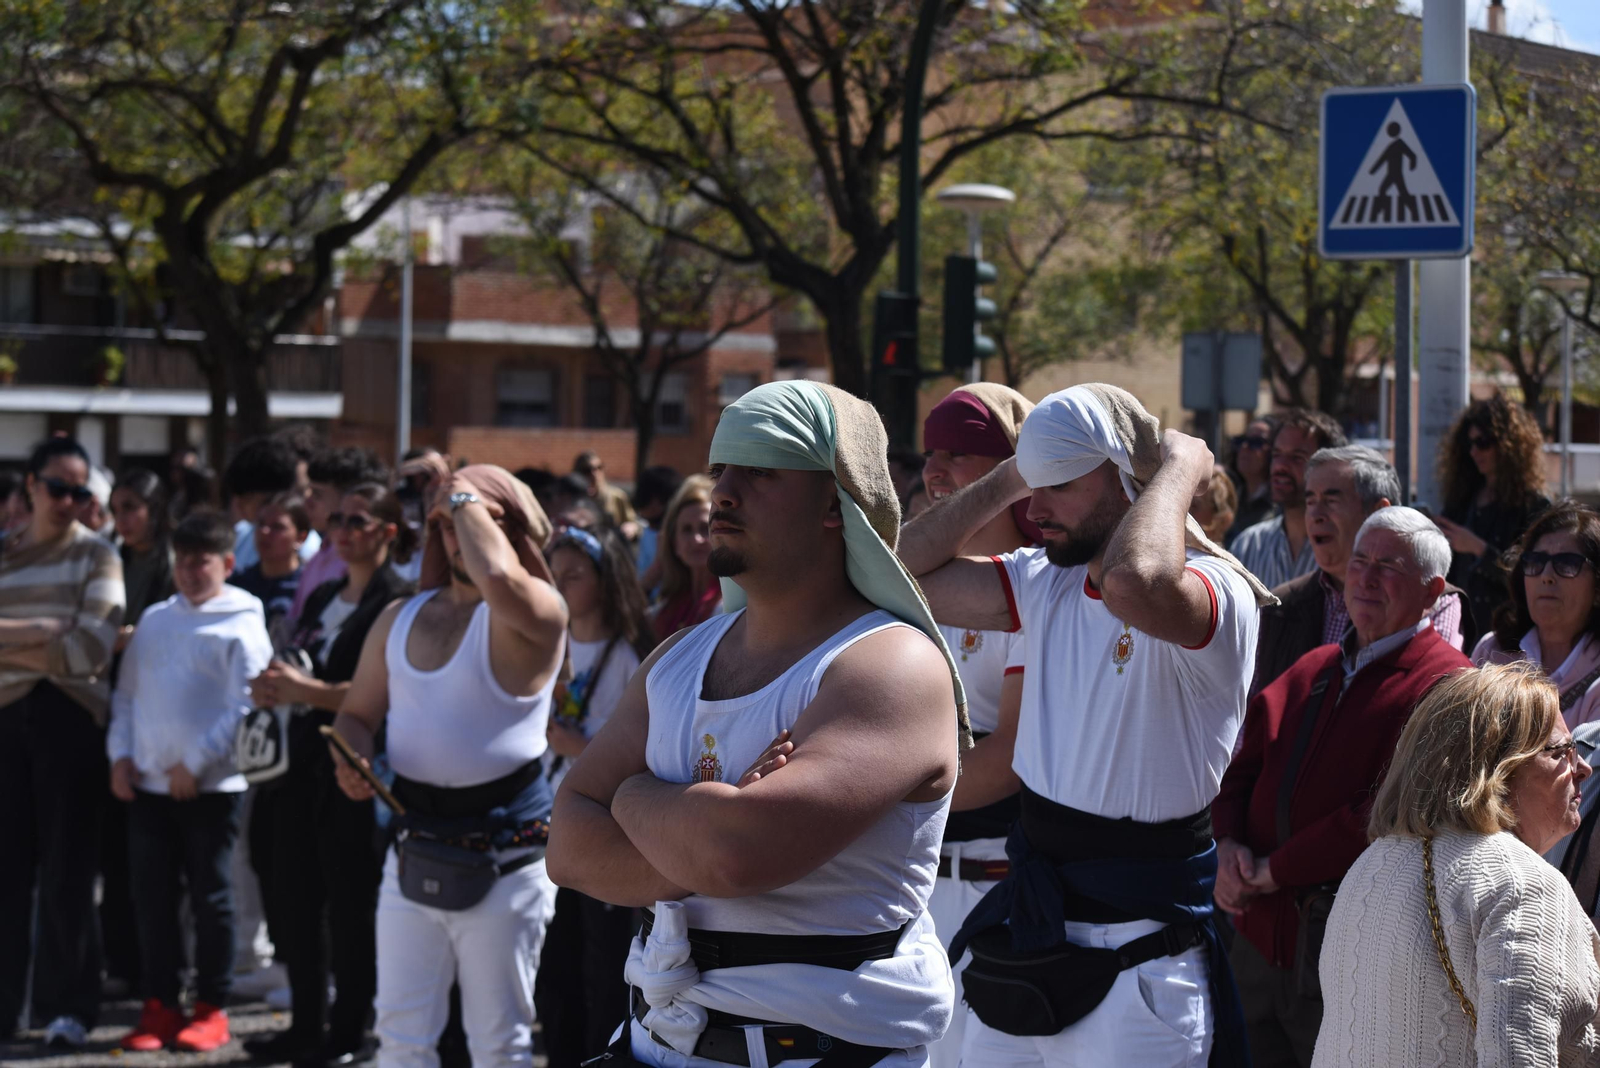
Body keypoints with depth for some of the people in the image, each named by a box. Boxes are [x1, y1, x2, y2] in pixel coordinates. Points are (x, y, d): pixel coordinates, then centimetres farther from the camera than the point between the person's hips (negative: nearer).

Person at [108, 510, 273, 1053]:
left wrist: (194, 765, -13)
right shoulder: (155, 620, 12)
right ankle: (160, 1004, 14)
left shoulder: (241, 625, -5)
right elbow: (127, 691, 16)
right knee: (152, 896, 6)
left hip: (211, 785, -5)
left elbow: (244, 707, -11)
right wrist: (120, 754, 3)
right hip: (147, 783, 5)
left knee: (211, 897, 2)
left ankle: (211, 1009, 10)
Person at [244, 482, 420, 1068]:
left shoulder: (397, 602, -8)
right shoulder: (323, 597, 17)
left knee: (350, 904, -2)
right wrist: (274, 685, 2)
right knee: (295, 897, 10)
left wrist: (307, 691, -23)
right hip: (306, 761, 8)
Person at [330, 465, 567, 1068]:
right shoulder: (400, 619, 10)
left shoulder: (536, 613, -11)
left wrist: (469, 500, -17)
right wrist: (353, 760, -5)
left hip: (503, 859, -6)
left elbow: (498, 578, -35)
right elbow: (358, 714, 19)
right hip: (414, 853, 6)